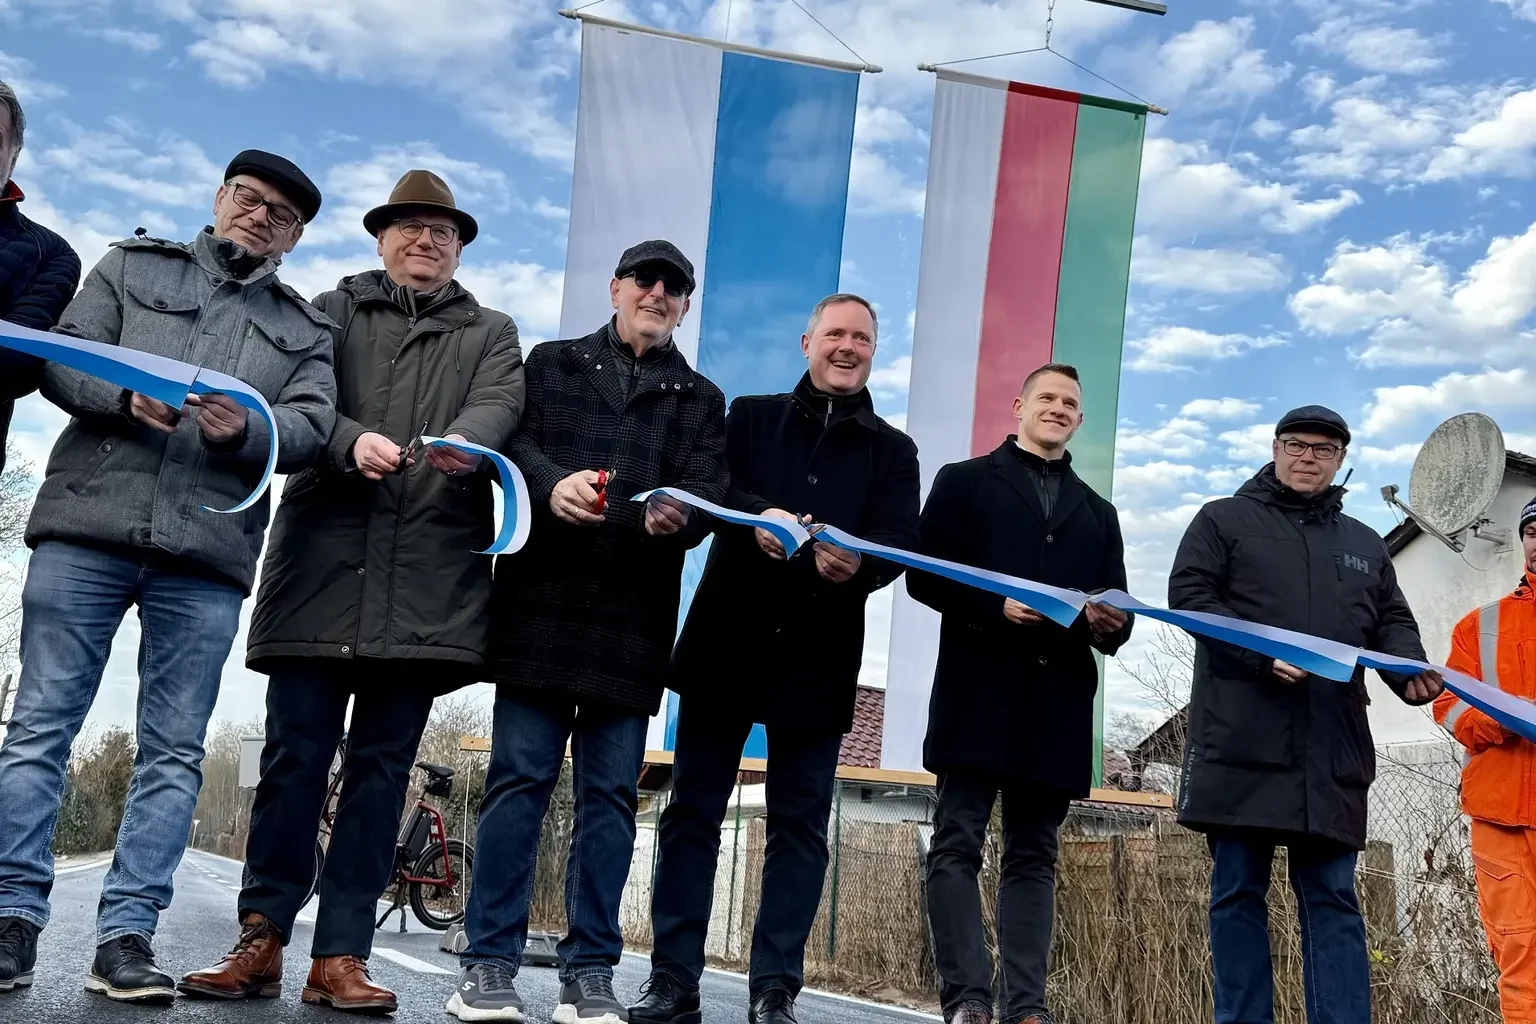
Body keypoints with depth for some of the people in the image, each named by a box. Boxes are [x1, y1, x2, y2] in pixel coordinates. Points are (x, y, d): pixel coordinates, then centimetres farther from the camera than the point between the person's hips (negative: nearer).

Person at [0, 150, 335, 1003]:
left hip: (206, 555, 1)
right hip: (86, 527, -1)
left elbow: (313, 426, 3)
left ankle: (125, 935, 4)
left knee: (173, 753, 0)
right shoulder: (132, 265, 17)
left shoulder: (306, 330, 18)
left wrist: (244, 429, -18)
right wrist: (127, 396, -14)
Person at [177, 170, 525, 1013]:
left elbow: (501, 406, -3)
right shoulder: (333, 312, 17)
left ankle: (341, 955, 5)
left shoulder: (490, 334, 18)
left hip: (427, 576, 1)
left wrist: (467, 443, -26)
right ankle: (261, 938, 7)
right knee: (295, 754, -1)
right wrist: (350, 441, -21)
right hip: (323, 560, 0)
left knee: (383, 766, 1)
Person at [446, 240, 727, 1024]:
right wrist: (550, 484, -24)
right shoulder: (551, 364, 14)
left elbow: (707, 488, 0)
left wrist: (677, 515, -23)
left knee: (610, 792, 3)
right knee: (519, 779, -1)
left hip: (634, 617, 1)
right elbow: (513, 441, -2)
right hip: (541, 601, -1)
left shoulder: (700, 400, 16)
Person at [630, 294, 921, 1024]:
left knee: (800, 823, 2)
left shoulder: (893, 451, 9)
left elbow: (901, 545, -6)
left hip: (817, 658, 0)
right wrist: (758, 516, -26)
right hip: (726, 642, 0)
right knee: (692, 811, 3)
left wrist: (854, 565, -28)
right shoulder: (750, 417, 10)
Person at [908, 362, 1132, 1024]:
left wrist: (1109, 625, -7)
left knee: (1034, 856, 4)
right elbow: (924, 576, -1)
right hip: (979, 692, -3)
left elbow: (1115, 615, 16)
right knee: (958, 845, -7)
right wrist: (996, 606, -16)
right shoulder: (965, 482, 11)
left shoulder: (1098, 513, 24)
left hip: (1057, 704, 4)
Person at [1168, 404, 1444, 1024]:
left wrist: (1410, 671, -4)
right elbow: (1188, 594, -3)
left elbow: (1393, 623, 20)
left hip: (1332, 750, 4)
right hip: (1243, 740, -3)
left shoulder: (1365, 544, 23)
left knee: (1333, 898, 2)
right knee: (1239, 892, 0)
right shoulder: (1225, 520, 10)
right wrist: (1261, 654, -16)